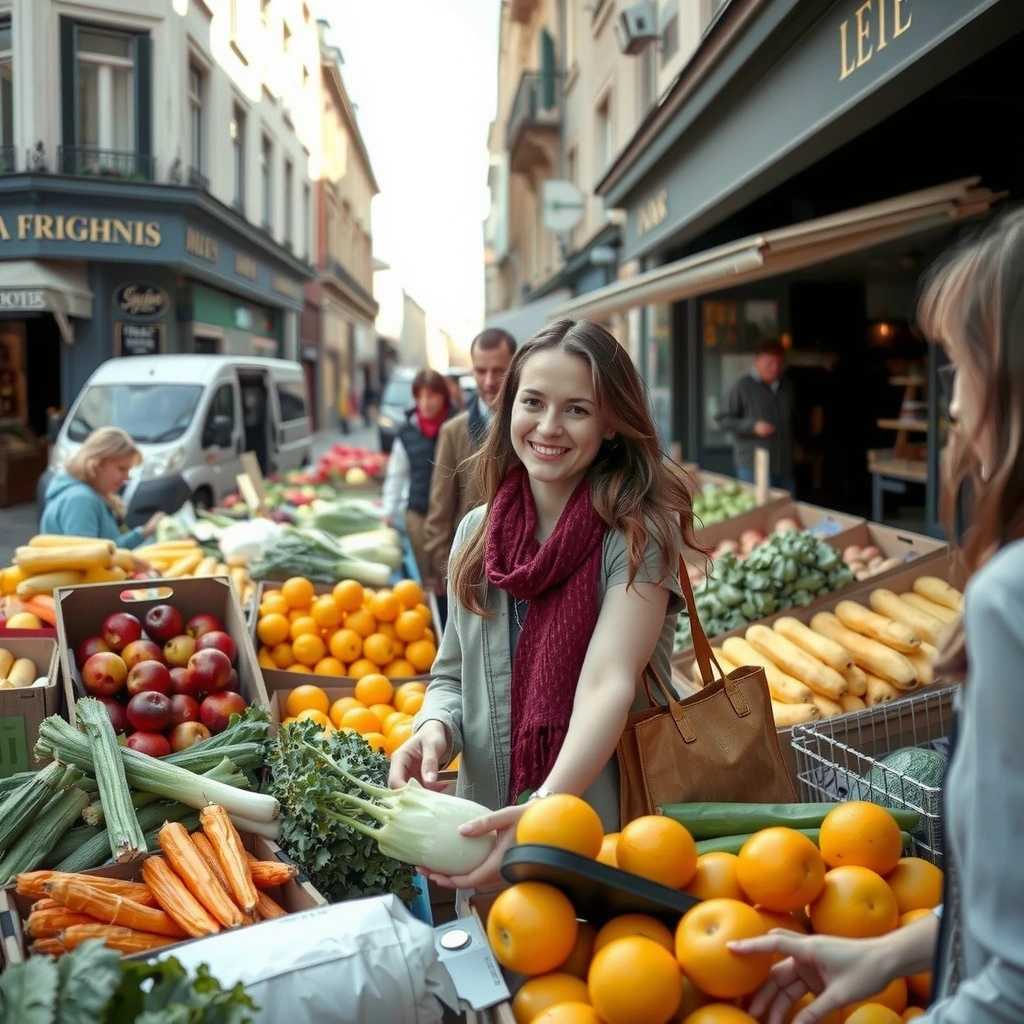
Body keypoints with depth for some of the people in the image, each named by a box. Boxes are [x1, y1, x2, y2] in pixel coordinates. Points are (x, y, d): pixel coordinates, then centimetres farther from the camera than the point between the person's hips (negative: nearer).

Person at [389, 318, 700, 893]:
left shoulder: (639, 533, -14)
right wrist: (434, 729, -13)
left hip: (610, 836, -4)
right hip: (488, 828, 4)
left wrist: (546, 807, -37)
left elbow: (608, 683, -24)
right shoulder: (478, 531, 1)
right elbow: (453, 674, 8)